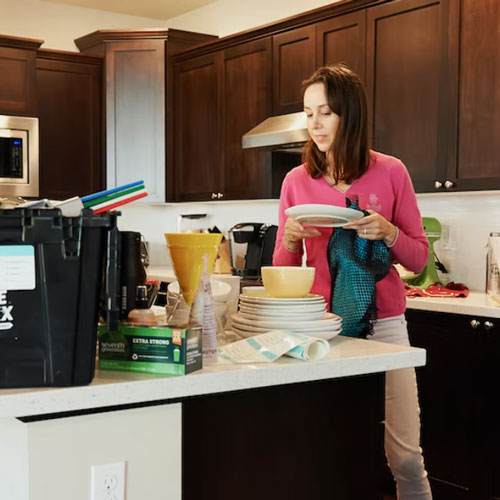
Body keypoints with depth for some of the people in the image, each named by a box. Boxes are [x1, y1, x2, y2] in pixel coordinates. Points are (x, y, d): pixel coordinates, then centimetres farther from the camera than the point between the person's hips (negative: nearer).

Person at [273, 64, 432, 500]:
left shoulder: (390, 172, 0)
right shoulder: (297, 180, 4)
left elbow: (419, 258, 5)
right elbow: (284, 270, 9)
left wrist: (387, 233, -14)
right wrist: (289, 238, -12)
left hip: (383, 324, -1)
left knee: (406, 455, -2)